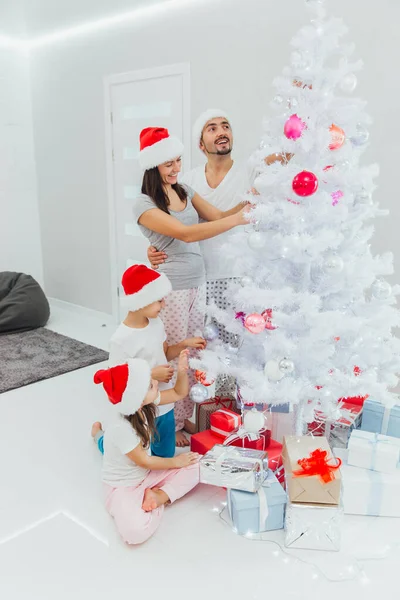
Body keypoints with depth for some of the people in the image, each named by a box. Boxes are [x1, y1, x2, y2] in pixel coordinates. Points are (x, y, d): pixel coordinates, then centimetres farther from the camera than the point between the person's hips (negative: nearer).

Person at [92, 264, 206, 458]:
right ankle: (101, 433, 39)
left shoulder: (156, 323, -4)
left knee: (165, 457, 23)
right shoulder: (121, 340, -27)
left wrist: (184, 344, -6)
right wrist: (151, 374, -26)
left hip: (165, 407, 7)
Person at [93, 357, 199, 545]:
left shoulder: (142, 404, -15)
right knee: (136, 531, -33)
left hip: (146, 473, 7)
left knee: (195, 466, -6)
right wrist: (175, 461, -7)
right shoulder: (122, 430, -34)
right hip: (123, 486, -7)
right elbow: (144, 461, -19)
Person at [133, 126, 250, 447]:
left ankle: (185, 415, 32)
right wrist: (238, 219, -29)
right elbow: (186, 234, -27)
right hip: (171, 288, -7)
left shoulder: (185, 191, 8)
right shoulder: (144, 204, -15)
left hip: (198, 283, 7)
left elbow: (217, 217, 4)